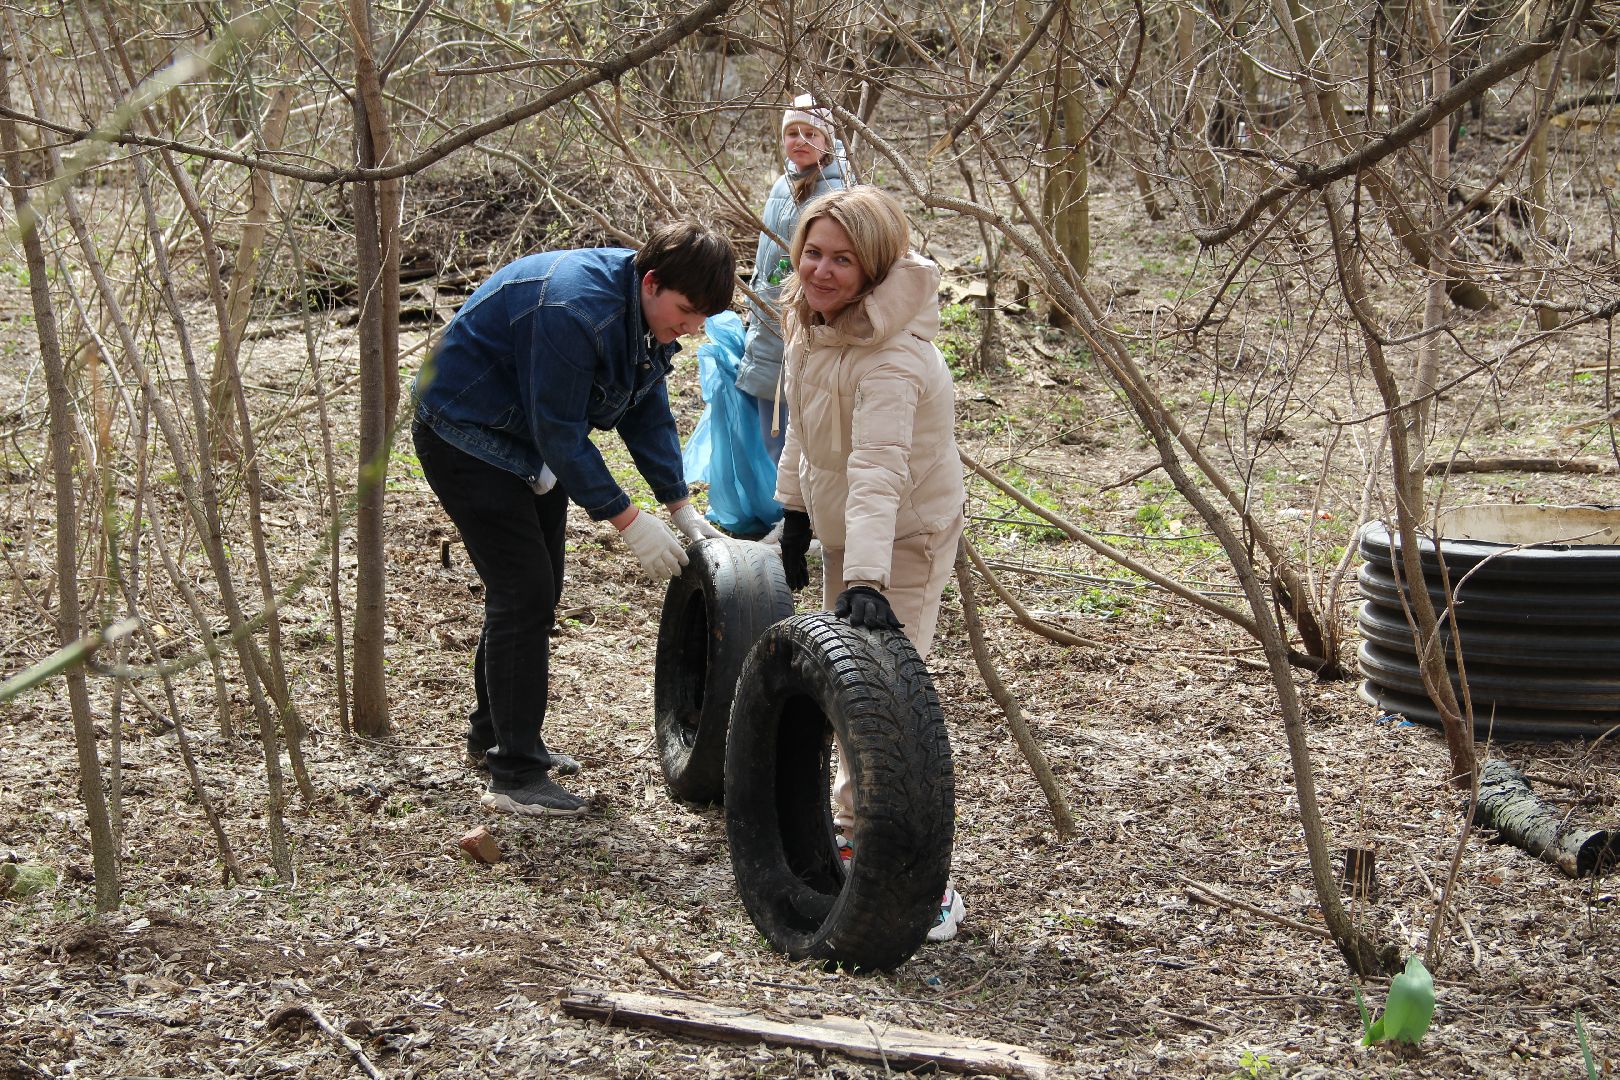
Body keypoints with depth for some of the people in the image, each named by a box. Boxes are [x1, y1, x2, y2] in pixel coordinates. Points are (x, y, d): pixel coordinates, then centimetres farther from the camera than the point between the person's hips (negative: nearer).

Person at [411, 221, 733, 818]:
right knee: (524, 593, -13)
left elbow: (647, 411, 4)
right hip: (465, 437, -10)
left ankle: (496, 732, 33)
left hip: (528, 444, 10)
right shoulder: (575, 310, -34)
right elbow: (560, 433, -30)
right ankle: (514, 775, -9)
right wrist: (629, 521, -27)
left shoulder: (651, 308, -5)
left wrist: (681, 507, -3)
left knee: (535, 589, 15)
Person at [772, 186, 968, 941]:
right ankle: (852, 827, 40)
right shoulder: (810, 323, -3)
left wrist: (867, 580, -51)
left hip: (903, 539, -9)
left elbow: (877, 475, -43)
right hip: (842, 529, 9)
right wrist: (795, 512, 15)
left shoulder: (890, 356, -32)